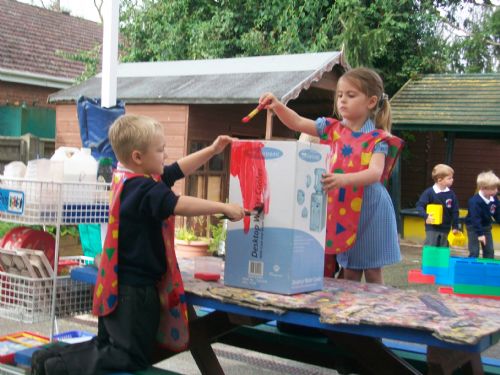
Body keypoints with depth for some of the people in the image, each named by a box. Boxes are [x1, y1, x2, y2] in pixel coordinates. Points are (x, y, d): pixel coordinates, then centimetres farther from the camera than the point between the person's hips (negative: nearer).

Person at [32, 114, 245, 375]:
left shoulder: (127, 177, 7)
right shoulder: (143, 189, -24)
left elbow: (177, 170, 15)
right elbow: (180, 205, -36)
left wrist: (212, 150, 15)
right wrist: (224, 207, -29)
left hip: (121, 285, 10)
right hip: (134, 287, -10)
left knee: (109, 345, 24)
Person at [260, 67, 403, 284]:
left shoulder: (377, 138, -11)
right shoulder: (333, 129, 4)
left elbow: (376, 172, -25)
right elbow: (297, 123, 4)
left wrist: (344, 179, -42)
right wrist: (277, 106, -14)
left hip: (369, 209, -4)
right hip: (341, 208, 4)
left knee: (372, 273, 6)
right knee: (349, 272, 13)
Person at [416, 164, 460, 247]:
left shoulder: (451, 194, -2)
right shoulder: (429, 192, -13)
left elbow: (455, 212, 4)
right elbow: (420, 206, -11)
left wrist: (455, 227, 3)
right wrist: (426, 216, -27)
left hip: (445, 229, 4)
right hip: (432, 228, -4)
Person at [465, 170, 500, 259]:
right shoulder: (475, 201, -29)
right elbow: (475, 219, -30)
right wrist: (480, 234, -32)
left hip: (486, 227, 7)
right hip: (473, 227, -7)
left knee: (489, 251, 9)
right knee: (474, 253, -8)